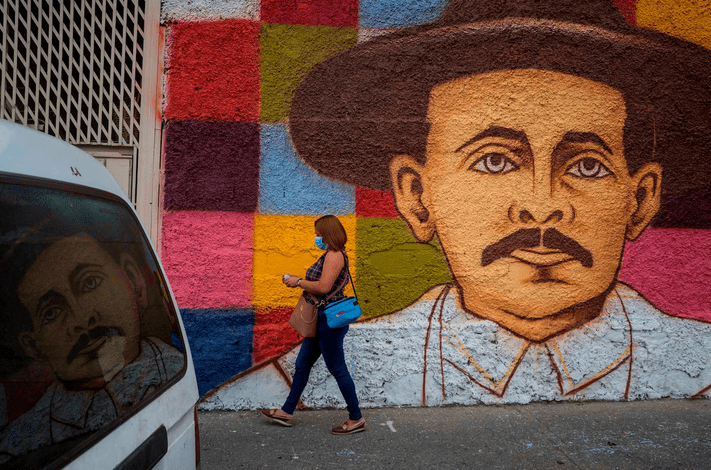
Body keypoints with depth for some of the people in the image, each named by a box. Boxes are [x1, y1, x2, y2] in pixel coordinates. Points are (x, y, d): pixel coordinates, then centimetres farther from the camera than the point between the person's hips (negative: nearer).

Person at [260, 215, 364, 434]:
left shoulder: (334, 255, -18)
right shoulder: (332, 254, 15)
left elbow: (324, 287, -26)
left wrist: (299, 282, -14)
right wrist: (301, 281, 13)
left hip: (329, 319, -11)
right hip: (321, 318, 11)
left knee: (337, 369, -1)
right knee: (302, 365, 16)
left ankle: (356, 418, 11)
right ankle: (287, 412, 28)